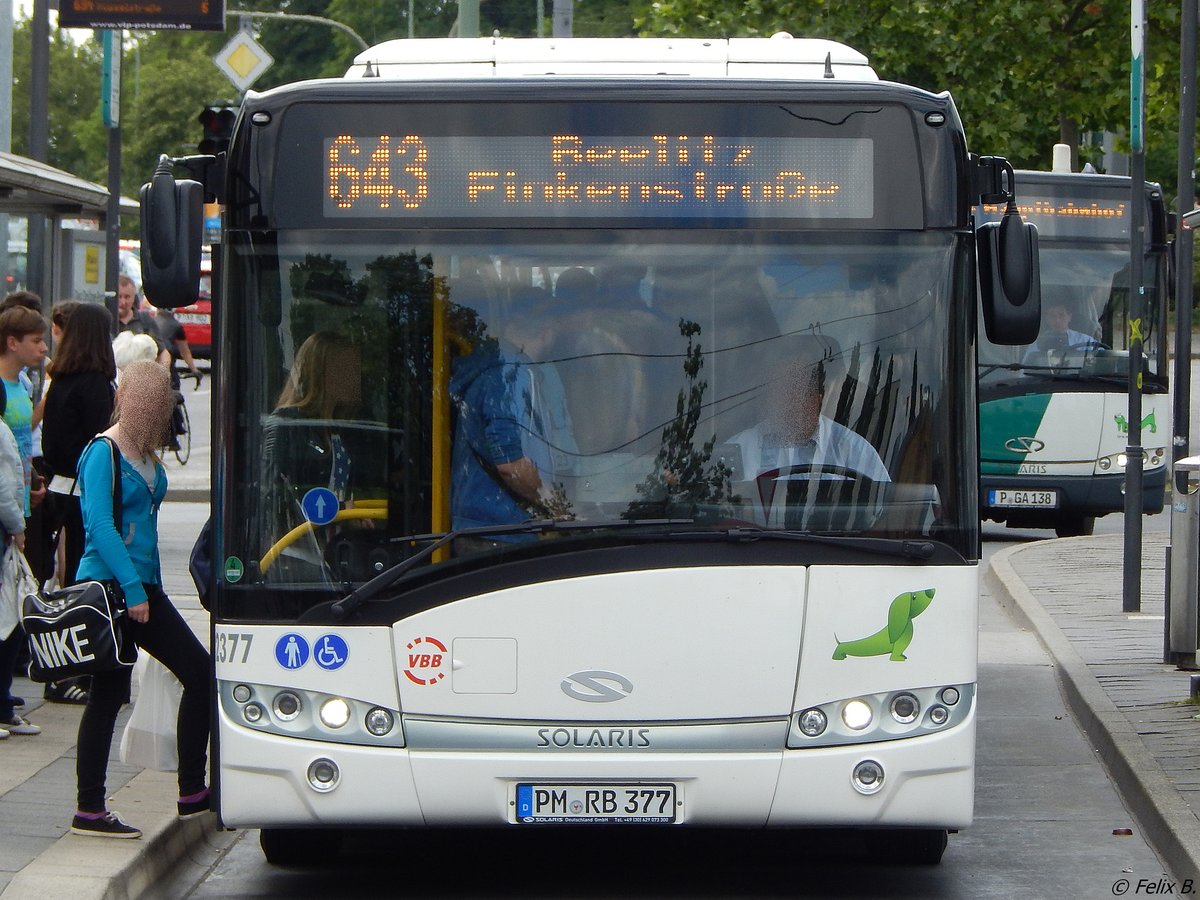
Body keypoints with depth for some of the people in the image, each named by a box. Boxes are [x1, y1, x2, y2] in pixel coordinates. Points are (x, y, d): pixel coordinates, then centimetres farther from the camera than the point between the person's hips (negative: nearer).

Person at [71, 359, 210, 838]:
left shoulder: (146, 454, 12)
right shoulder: (103, 453, -13)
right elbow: (100, 526, -20)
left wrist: (148, 587, 16)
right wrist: (133, 590, -23)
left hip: (141, 587, 9)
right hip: (108, 588, -9)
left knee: (200, 672, 7)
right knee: (108, 695, -5)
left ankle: (192, 791, 12)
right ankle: (89, 810, 2)